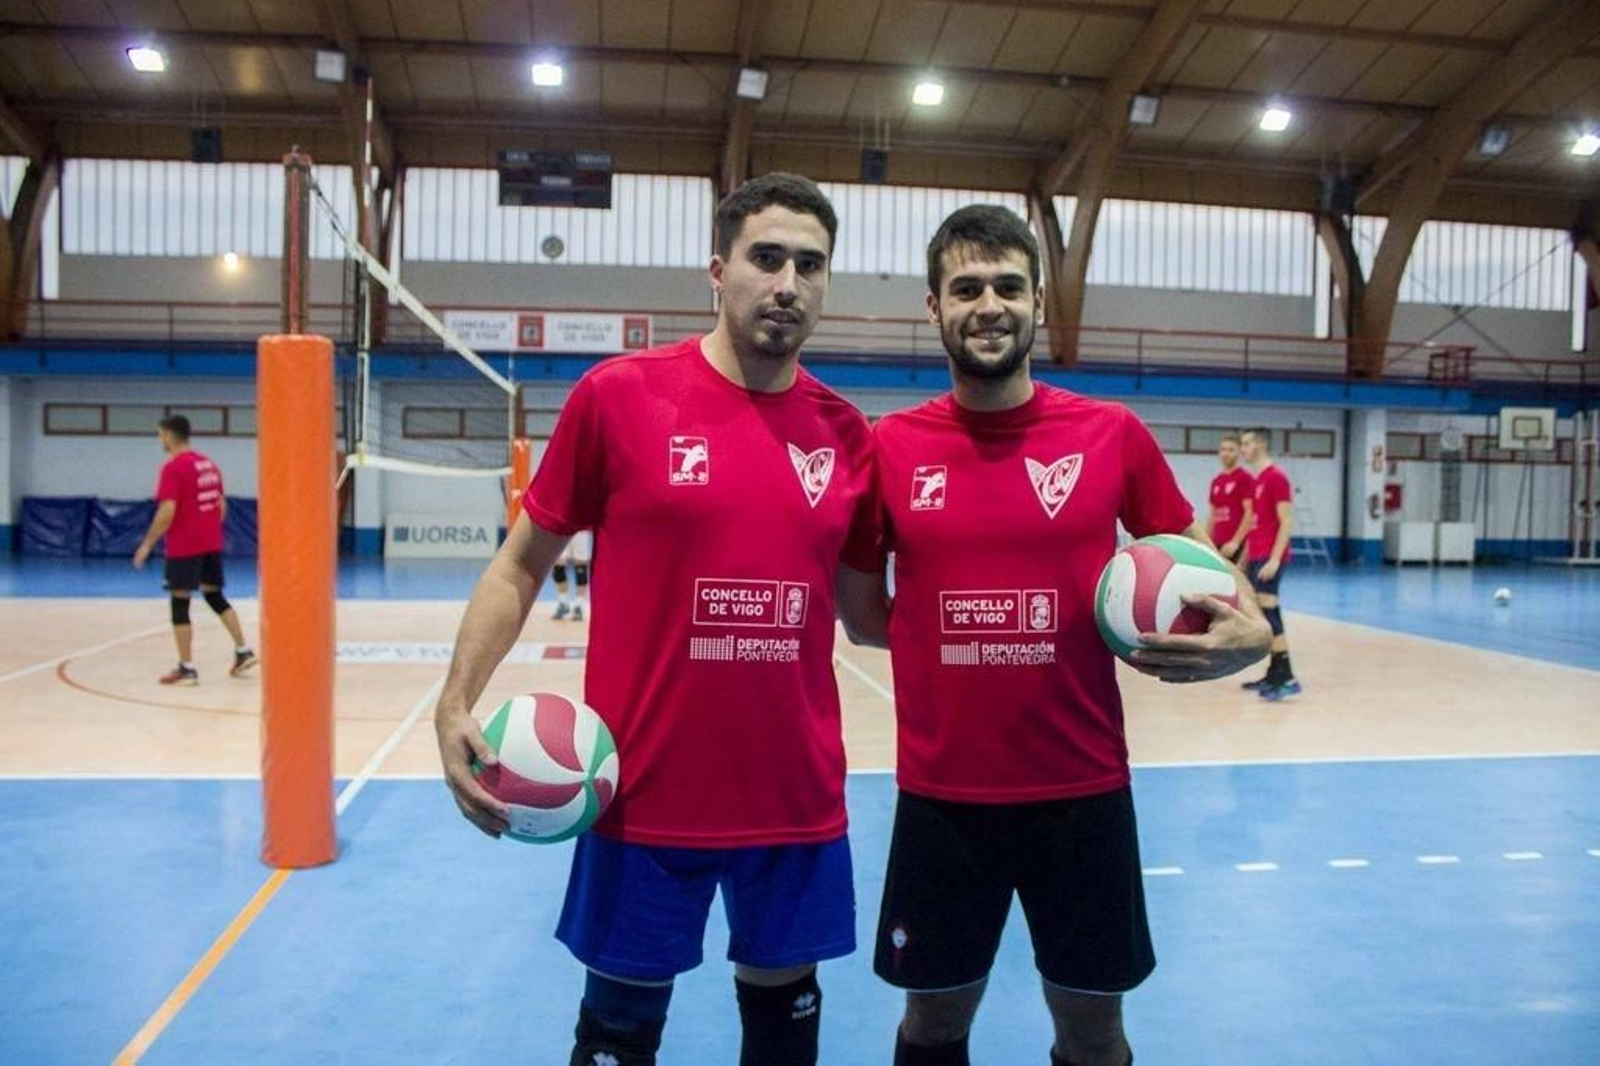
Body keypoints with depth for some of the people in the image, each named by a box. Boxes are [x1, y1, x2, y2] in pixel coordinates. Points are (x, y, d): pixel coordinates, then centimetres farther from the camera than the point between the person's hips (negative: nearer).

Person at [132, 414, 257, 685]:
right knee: (215, 596, 19)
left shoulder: (173, 468, -13)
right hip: (212, 544, 8)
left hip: (184, 547, -7)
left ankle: (186, 668, 3)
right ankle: (243, 651, 15)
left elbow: (167, 513, -19)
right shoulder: (208, 464, 10)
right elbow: (222, 506, 15)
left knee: (180, 604, 1)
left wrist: (147, 544, -11)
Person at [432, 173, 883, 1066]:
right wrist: (458, 705, -12)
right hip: (647, 791, -3)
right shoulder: (618, 395, -8)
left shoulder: (846, 434, 2)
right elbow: (522, 565, -1)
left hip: (799, 795, 3)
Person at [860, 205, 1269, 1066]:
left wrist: (1247, 632, -13)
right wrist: (932, 632, -7)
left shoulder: (1113, 435, -4)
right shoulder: (891, 444, -2)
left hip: (1084, 787, 0)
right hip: (940, 792, 1)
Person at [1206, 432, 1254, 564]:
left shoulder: (1245, 478, -7)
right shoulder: (1216, 482, 16)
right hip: (1218, 544, 7)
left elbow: (1250, 513, -13)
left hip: (1236, 545, -7)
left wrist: (1236, 541, -19)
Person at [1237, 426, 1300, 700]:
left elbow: (1287, 522, -16)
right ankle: (1275, 675, 14)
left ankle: (1287, 678, -13)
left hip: (1269, 557, -9)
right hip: (1257, 556, 9)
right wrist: (1245, 558, 23)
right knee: (1263, 614, 9)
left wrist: (1274, 558, -22)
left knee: (1267, 612, -14)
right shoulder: (1259, 480, 17)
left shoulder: (1276, 477, -11)